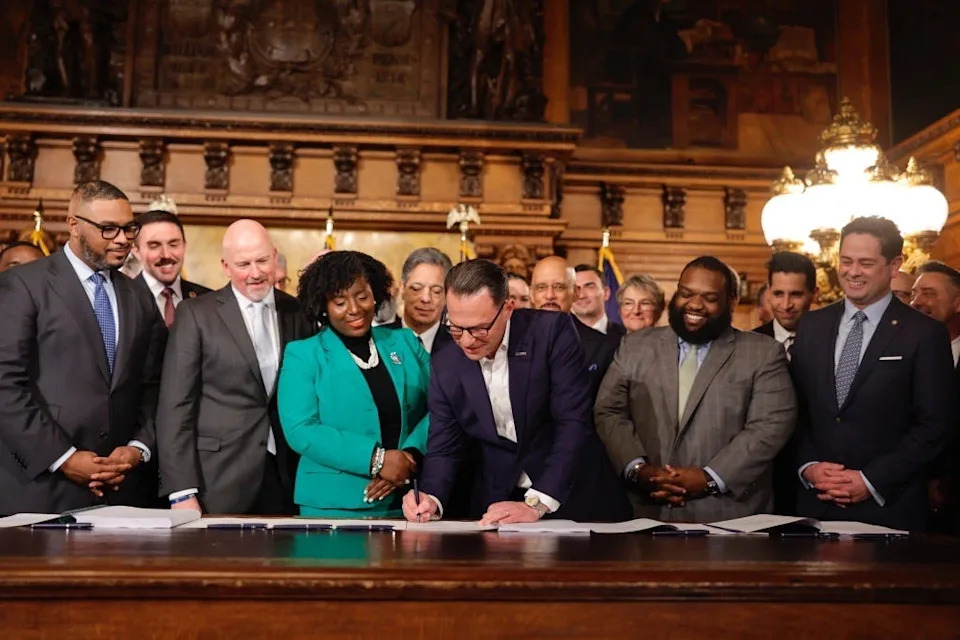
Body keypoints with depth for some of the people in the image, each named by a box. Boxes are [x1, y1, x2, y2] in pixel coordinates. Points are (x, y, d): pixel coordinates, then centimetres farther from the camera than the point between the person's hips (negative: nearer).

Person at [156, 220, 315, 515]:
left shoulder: (298, 313, 7)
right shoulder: (196, 314, -2)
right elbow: (175, 407, -5)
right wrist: (182, 492, -10)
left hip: (286, 482, 3)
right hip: (219, 485, -3)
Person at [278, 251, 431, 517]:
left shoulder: (405, 343, 9)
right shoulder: (302, 355, 0)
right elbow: (300, 431, -11)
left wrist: (412, 454, -16)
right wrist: (375, 459, -18)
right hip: (332, 506, -2)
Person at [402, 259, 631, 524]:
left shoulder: (552, 331, -11)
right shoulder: (446, 365, -1)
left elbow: (574, 423, -15)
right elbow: (443, 449, 3)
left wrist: (537, 503, -23)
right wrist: (431, 498, -17)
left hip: (575, 498, -2)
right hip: (500, 506, 2)